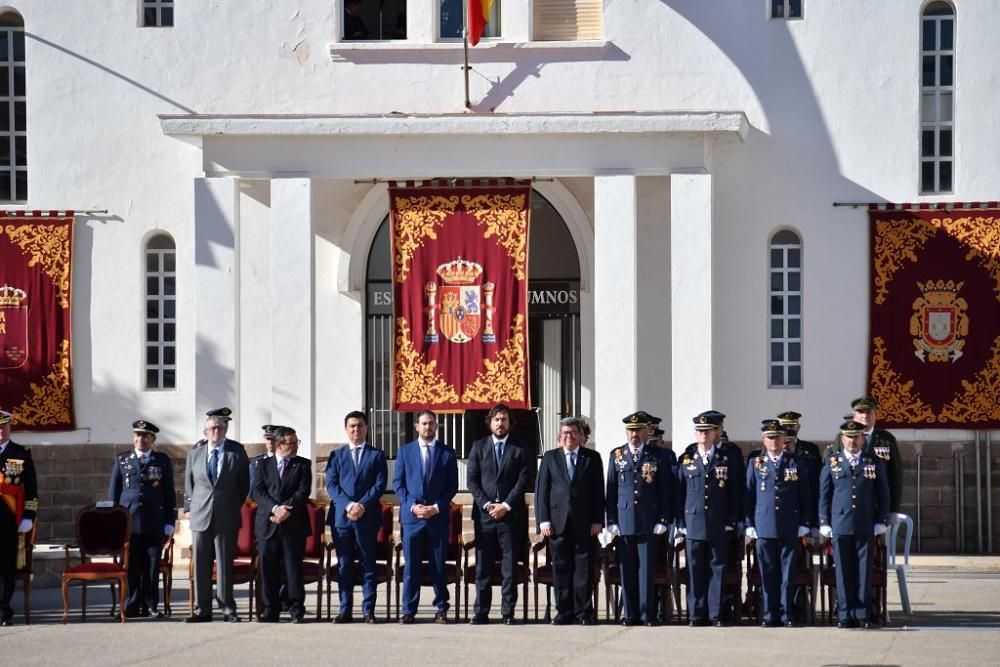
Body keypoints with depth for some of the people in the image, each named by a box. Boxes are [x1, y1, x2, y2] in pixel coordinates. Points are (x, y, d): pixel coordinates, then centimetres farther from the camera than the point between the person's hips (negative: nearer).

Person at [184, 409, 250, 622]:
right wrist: (189, 507, 9)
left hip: (226, 517, -2)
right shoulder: (195, 452, 9)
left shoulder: (237, 452, 3)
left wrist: (234, 507, 8)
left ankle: (228, 610, 5)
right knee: (200, 565, 1)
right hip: (201, 516, 2)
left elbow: (244, 483, 9)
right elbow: (189, 483, 15)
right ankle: (202, 610, 7)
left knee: (225, 565, 0)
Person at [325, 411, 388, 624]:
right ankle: (345, 610, 5)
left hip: (368, 517, -1)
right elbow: (331, 484, 3)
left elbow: (380, 484, 0)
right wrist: (348, 505, -12)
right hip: (341, 516, 1)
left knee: (368, 565, 1)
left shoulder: (377, 455, 9)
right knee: (344, 565, 2)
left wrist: (363, 506, -13)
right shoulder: (337, 455, 13)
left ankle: (368, 610, 2)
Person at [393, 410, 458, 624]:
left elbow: (452, 486, 6)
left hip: (438, 516, 0)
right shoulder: (405, 451, 10)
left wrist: (437, 507, -7)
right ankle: (408, 610, 2)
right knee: (411, 566, -1)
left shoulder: (447, 453, 8)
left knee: (438, 565, 2)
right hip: (411, 516, 0)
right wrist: (412, 505, -7)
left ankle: (441, 609, 7)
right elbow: (398, 482, 7)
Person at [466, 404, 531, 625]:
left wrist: (506, 505, -9)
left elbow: (524, 480, 0)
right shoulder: (479, 447, 11)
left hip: (511, 514, -1)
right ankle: (481, 612, 3)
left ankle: (508, 613, 2)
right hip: (484, 514, 1)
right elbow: (472, 480, 6)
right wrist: (487, 505, -6)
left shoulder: (520, 448, 7)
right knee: (483, 567, 0)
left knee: (509, 567, -1)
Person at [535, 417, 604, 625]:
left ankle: (584, 612, 4)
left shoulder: (592, 458, 8)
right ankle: (564, 612, 8)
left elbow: (598, 492, 5)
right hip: (558, 521, 1)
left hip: (585, 523, -1)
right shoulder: (550, 458, 10)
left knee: (584, 567, -1)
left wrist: (597, 520, -3)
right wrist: (543, 520, -3)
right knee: (561, 568, 2)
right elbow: (541, 491, 6)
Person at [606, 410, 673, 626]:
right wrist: (611, 521, 3)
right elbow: (611, 490, 9)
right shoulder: (616, 455, 9)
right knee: (627, 569, 2)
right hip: (624, 521, 2)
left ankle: (648, 614, 2)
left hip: (649, 522, -2)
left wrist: (663, 520, -3)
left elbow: (665, 491, 4)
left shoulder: (657, 456, 5)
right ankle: (630, 614, 7)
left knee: (647, 568, -2)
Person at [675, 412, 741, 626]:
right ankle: (697, 615, 8)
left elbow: (734, 494, 6)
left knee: (717, 569, 1)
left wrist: (732, 522, 0)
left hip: (719, 526, 0)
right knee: (695, 571, 2)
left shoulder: (728, 459, 5)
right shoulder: (686, 460, 7)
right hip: (693, 524, 1)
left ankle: (716, 614, 5)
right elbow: (679, 493, 7)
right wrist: (680, 524, 3)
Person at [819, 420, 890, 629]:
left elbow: (883, 494, 9)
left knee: (864, 570, 1)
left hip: (866, 526, 0)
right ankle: (845, 615, 5)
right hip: (840, 524, 0)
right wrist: (824, 523, 2)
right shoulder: (832, 462, 7)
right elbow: (824, 493, 7)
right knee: (843, 571, 1)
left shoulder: (875, 462, 7)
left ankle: (862, 614, 5)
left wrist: (881, 522, 3)